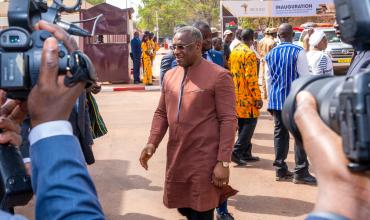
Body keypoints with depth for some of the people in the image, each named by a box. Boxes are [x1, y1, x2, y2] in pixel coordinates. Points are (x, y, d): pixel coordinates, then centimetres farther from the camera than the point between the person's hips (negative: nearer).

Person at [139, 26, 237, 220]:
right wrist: (152, 143, -1)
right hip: (175, 157, 6)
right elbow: (161, 113, 14)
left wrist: (223, 162, -16)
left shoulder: (218, 76, -9)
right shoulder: (170, 76, 10)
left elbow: (228, 120, -12)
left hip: (205, 159, -6)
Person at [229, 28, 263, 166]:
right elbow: (251, 78, -19)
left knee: (242, 123, 14)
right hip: (247, 96, -8)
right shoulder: (249, 54, -15)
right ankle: (237, 151, -9)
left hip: (235, 95, 9)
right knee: (250, 122, -1)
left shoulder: (233, 52, 11)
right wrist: (258, 97, -16)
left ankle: (246, 153, 20)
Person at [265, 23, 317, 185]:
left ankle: (280, 170, 16)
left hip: (276, 99, 5)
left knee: (280, 133, 11)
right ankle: (300, 173, 3)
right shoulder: (298, 52, -10)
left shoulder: (270, 54, 7)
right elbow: (305, 77, -10)